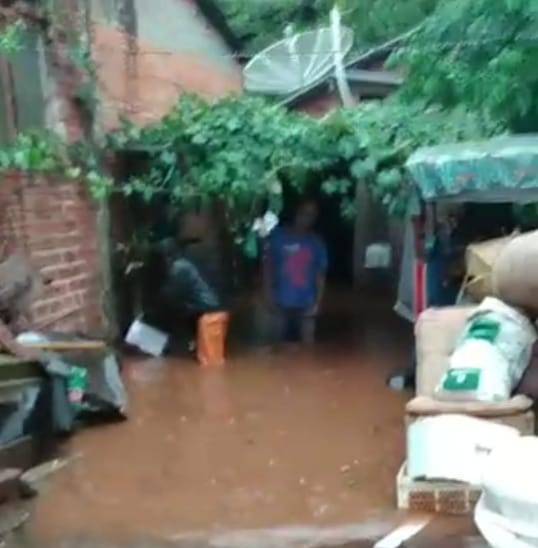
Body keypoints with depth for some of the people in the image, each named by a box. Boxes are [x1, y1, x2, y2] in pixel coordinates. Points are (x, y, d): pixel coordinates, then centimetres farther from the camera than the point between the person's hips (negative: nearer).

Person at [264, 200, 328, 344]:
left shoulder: (317, 243, 3)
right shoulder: (279, 236, 1)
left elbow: (320, 274, 4)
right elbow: (268, 265, 5)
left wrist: (317, 302, -4)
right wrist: (270, 294, -1)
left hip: (306, 305, 0)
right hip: (282, 303, 0)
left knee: (307, 344, -1)